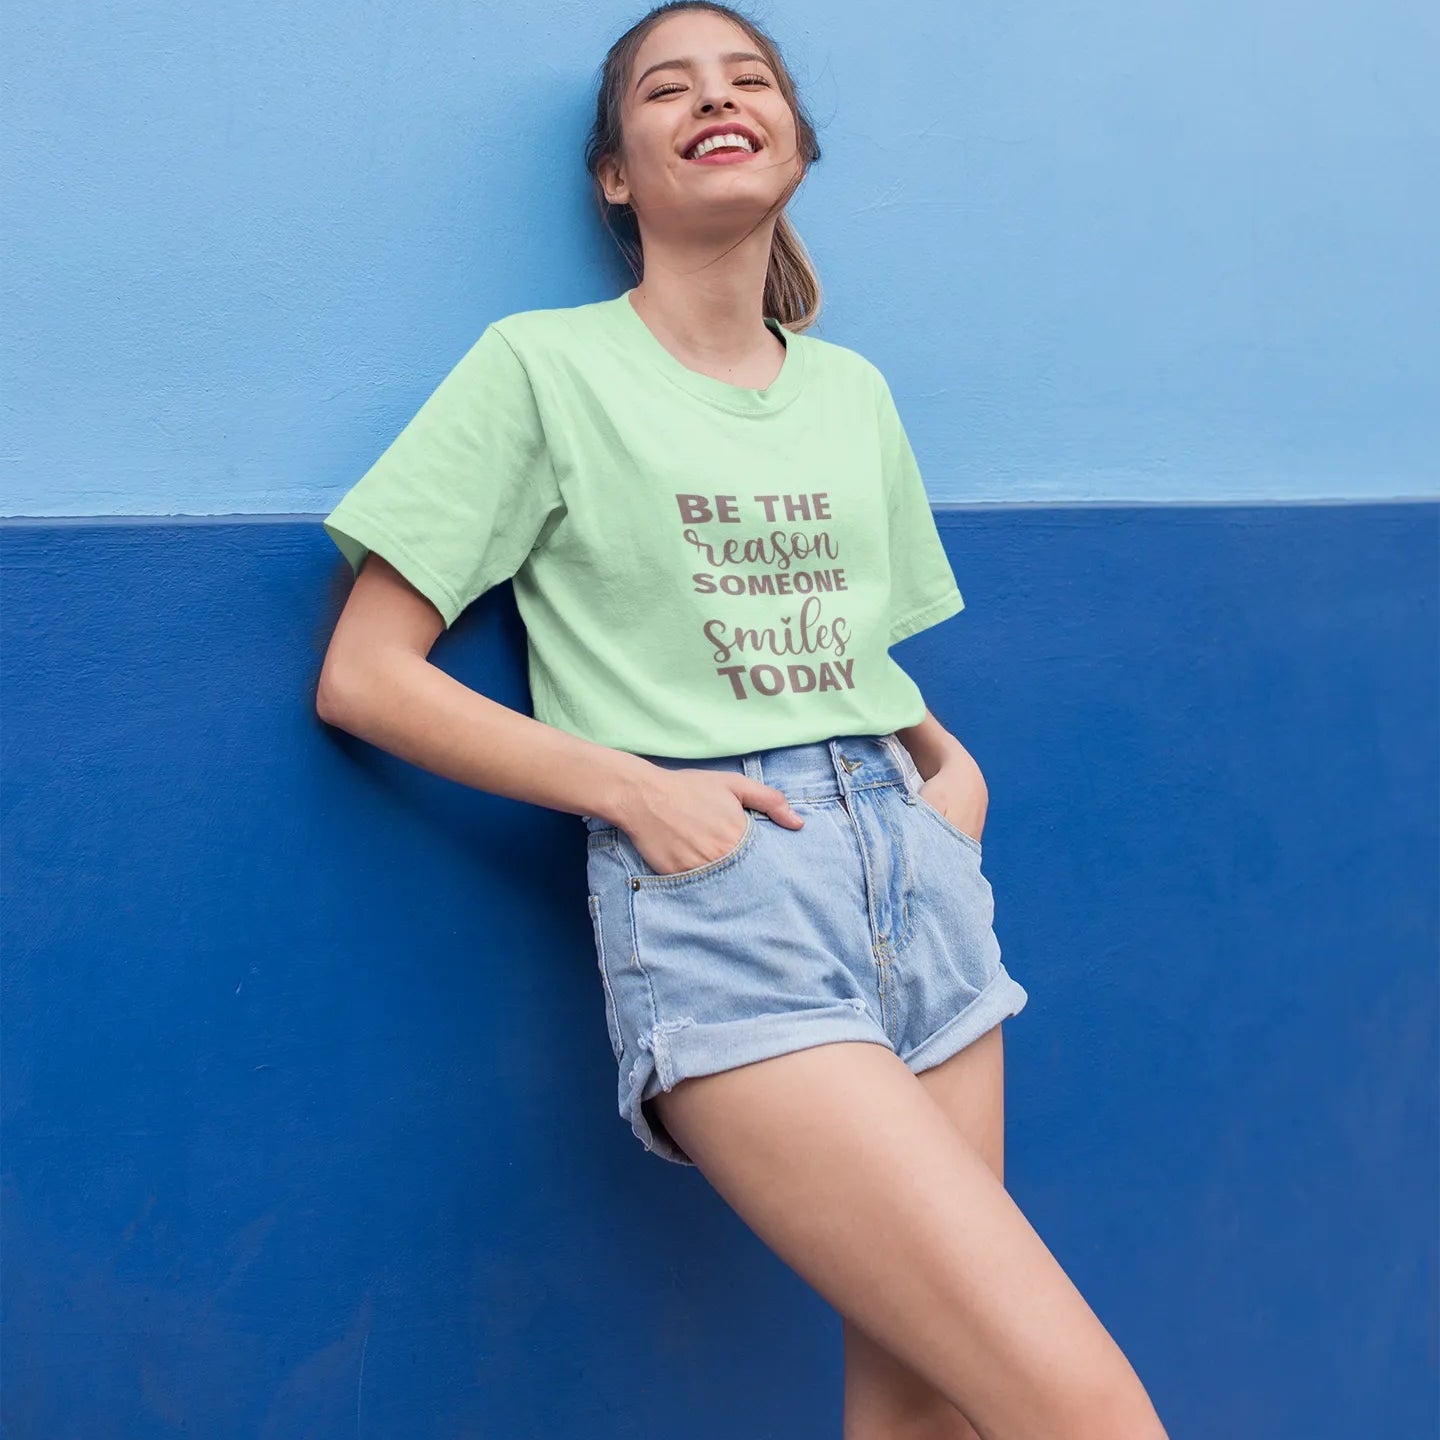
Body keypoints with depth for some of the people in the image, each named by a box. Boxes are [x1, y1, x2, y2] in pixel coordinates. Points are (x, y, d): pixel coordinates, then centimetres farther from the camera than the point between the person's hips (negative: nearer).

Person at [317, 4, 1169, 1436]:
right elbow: (363, 677, -2)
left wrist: (949, 763, 8)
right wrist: (635, 786, -12)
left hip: (913, 863, 6)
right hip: (709, 887, -6)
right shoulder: (540, 364, 2)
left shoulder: (853, 390, 18)